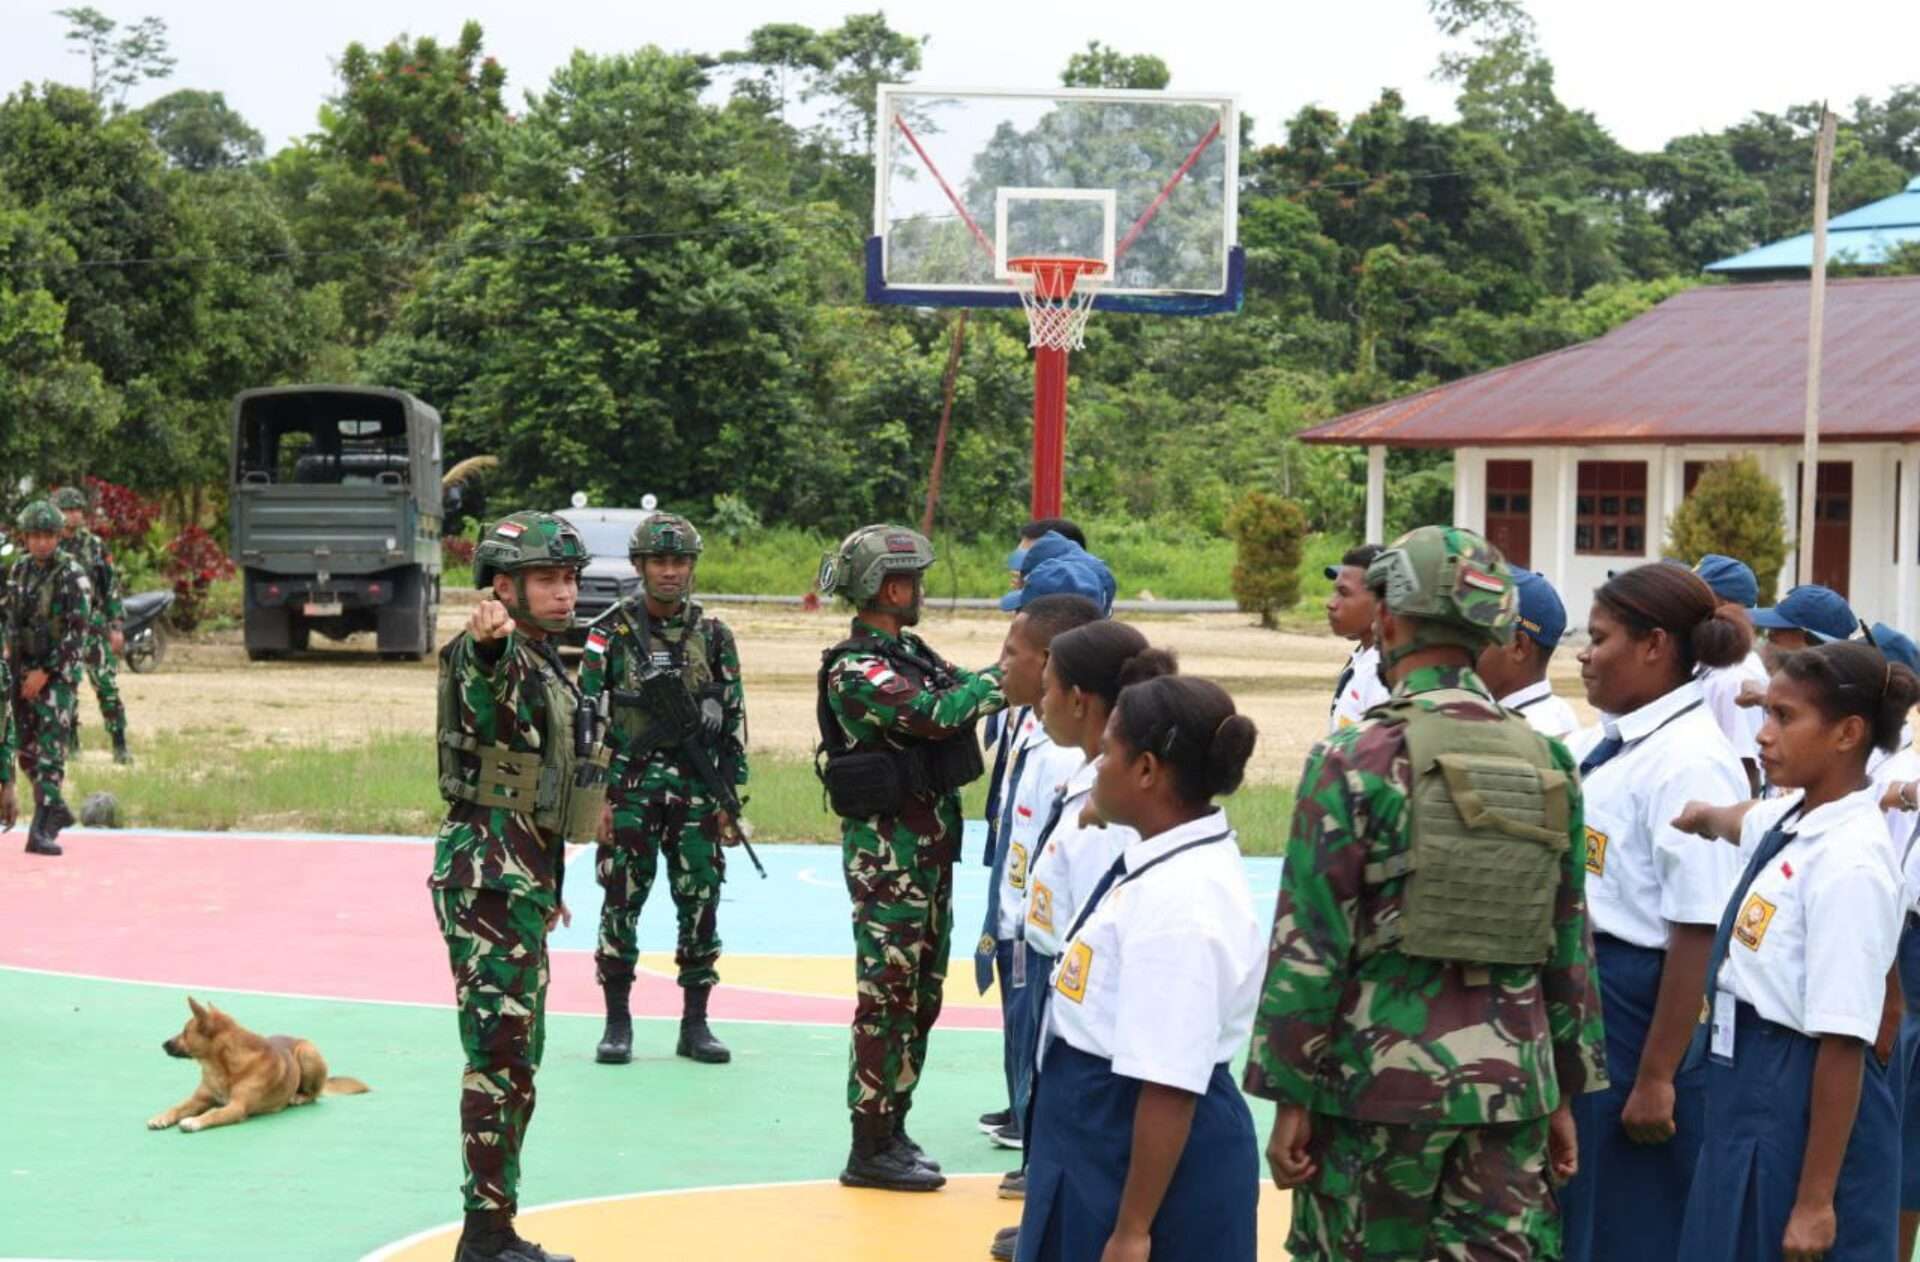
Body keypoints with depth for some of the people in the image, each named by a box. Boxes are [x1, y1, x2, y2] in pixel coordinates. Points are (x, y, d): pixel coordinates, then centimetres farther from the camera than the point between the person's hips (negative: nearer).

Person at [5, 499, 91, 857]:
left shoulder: (73, 575, -11)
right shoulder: (18, 571, 8)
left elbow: (77, 633, -15)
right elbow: (11, 620, 17)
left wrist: (45, 673, -17)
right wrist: (14, 669, 10)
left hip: (59, 671, -7)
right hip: (23, 670, 7)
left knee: (51, 750, -12)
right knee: (26, 749, 11)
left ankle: (41, 832, -17)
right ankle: (57, 810, 29)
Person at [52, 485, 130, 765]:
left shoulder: (95, 545, 5)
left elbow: (111, 587, 5)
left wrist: (116, 626, -1)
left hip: (93, 626, -1)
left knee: (107, 687, -7)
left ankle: (120, 746, -5)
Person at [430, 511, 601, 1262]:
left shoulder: (544, 664, 16)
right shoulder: (497, 658, -13)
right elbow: (485, 680, -40)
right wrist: (486, 641, -62)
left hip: (522, 879, 10)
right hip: (489, 879, -10)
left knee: (517, 1057, 15)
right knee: (500, 1055, -9)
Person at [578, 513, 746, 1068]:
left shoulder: (713, 636, 7)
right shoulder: (611, 632, 0)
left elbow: (733, 720, 10)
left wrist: (730, 797, 5)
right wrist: (595, 793, -5)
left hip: (696, 791, 2)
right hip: (630, 788, -2)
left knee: (701, 904, 3)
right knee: (621, 903, 0)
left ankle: (695, 1024, 13)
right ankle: (617, 1023, 10)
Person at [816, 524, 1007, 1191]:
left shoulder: (909, 652, 14)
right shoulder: (855, 669, -16)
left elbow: (962, 690, 12)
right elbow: (938, 713, -25)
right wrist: (1008, 675, -17)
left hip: (930, 844, 9)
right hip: (888, 848, -9)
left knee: (921, 994, 14)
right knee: (888, 996, -5)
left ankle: (892, 1126, 24)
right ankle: (871, 1149, 2)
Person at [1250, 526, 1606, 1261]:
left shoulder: (1356, 760, -9)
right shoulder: (1547, 762, 6)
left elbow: (1308, 946, -9)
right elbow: (1572, 945, 10)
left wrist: (1290, 1096, -2)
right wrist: (1564, 1092, 17)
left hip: (1380, 1086, -4)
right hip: (1512, 1085, 4)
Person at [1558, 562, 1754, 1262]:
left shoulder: (1689, 763, -19)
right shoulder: (1609, 740, 8)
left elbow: (1699, 936, -22)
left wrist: (1657, 1078, -21)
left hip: (1645, 1006, -9)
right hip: (1586, 993, 9)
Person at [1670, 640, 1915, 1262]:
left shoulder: (1849, 862, -20)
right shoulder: (1791, 819, 5)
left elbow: (1843, 1043, -21)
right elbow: (1742, 821, 33)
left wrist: (1816, 1200, -20)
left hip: (1806, 1101, -8)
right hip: (1749, 1080, 8)